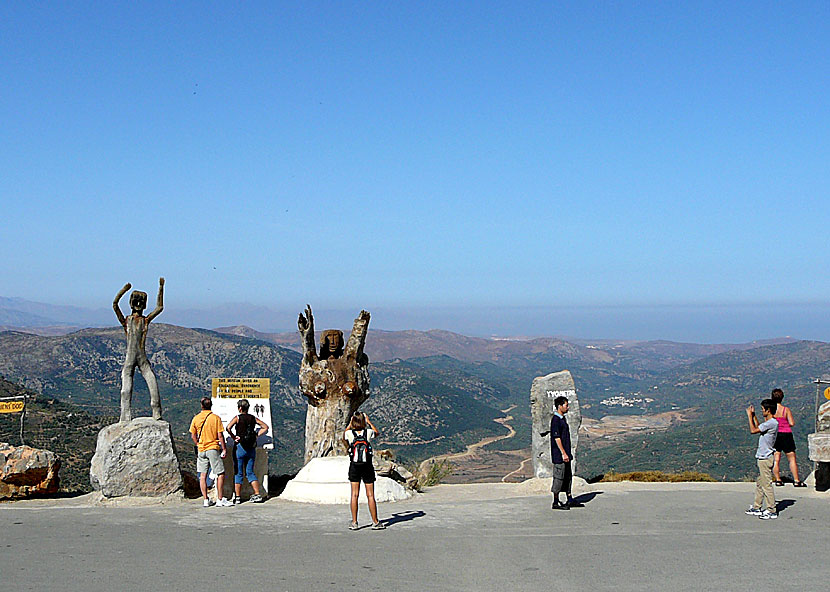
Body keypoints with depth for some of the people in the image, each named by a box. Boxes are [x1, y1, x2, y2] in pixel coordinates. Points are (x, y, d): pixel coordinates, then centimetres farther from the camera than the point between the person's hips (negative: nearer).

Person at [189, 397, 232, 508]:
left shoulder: (196, 418, 2)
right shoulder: (216, 418, -7)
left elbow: (193, 436, 8)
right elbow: (220, 435, -8)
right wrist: (224, 449, -2)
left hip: (201, 450, 4)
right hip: (213, 449, -4)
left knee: (203, 475, 7)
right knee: (221, 474, 1)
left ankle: (205, 500, 8)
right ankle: (220, 500, -3)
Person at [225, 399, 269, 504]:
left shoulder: (237, 418, -6)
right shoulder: (253, 418, 6)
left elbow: (228, 428, -22)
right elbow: (265, 427, 8)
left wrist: (234, 437, -10)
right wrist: (256, 435, 6)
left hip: (240, 447, -4)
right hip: (251, 448, 4)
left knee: (238, 473, 4)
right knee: (250, 472, 11)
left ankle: (237, 497, 4)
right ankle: (257, 494, 2)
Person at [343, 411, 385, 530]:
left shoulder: (349, 433, -5)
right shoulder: (368, 432, -5)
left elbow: (344, 437, 21)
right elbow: (377, 432, 20)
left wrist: (350, 424, 21)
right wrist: (369, 421, 24)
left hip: (354, 466, 1)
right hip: (367, 466, -1)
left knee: (354, 494, 5)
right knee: (370, 495, 4)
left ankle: (354, 522, 5)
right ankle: (375, 522, 8)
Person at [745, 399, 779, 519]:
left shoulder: (771, 423, -19)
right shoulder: (770, 422, 12)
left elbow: (753, 430, -20)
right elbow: (758, 428, 28)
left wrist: (750, 416, -10)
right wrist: (753, 415, 23)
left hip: (765, 458, -10)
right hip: (763, 457, 10)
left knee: (766, 484, -6)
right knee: (759, 483, 16)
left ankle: (772, 511, -1)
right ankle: (757, 508, 25)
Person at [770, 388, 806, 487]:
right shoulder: (786, 410, -8)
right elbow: (792, 423, -10)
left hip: (774, 435, 2)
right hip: (786, 435, -2)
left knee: (776, 460, 7)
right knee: (792, 459, 5)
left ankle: (777, 480, 5)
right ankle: (796, 481, 5)